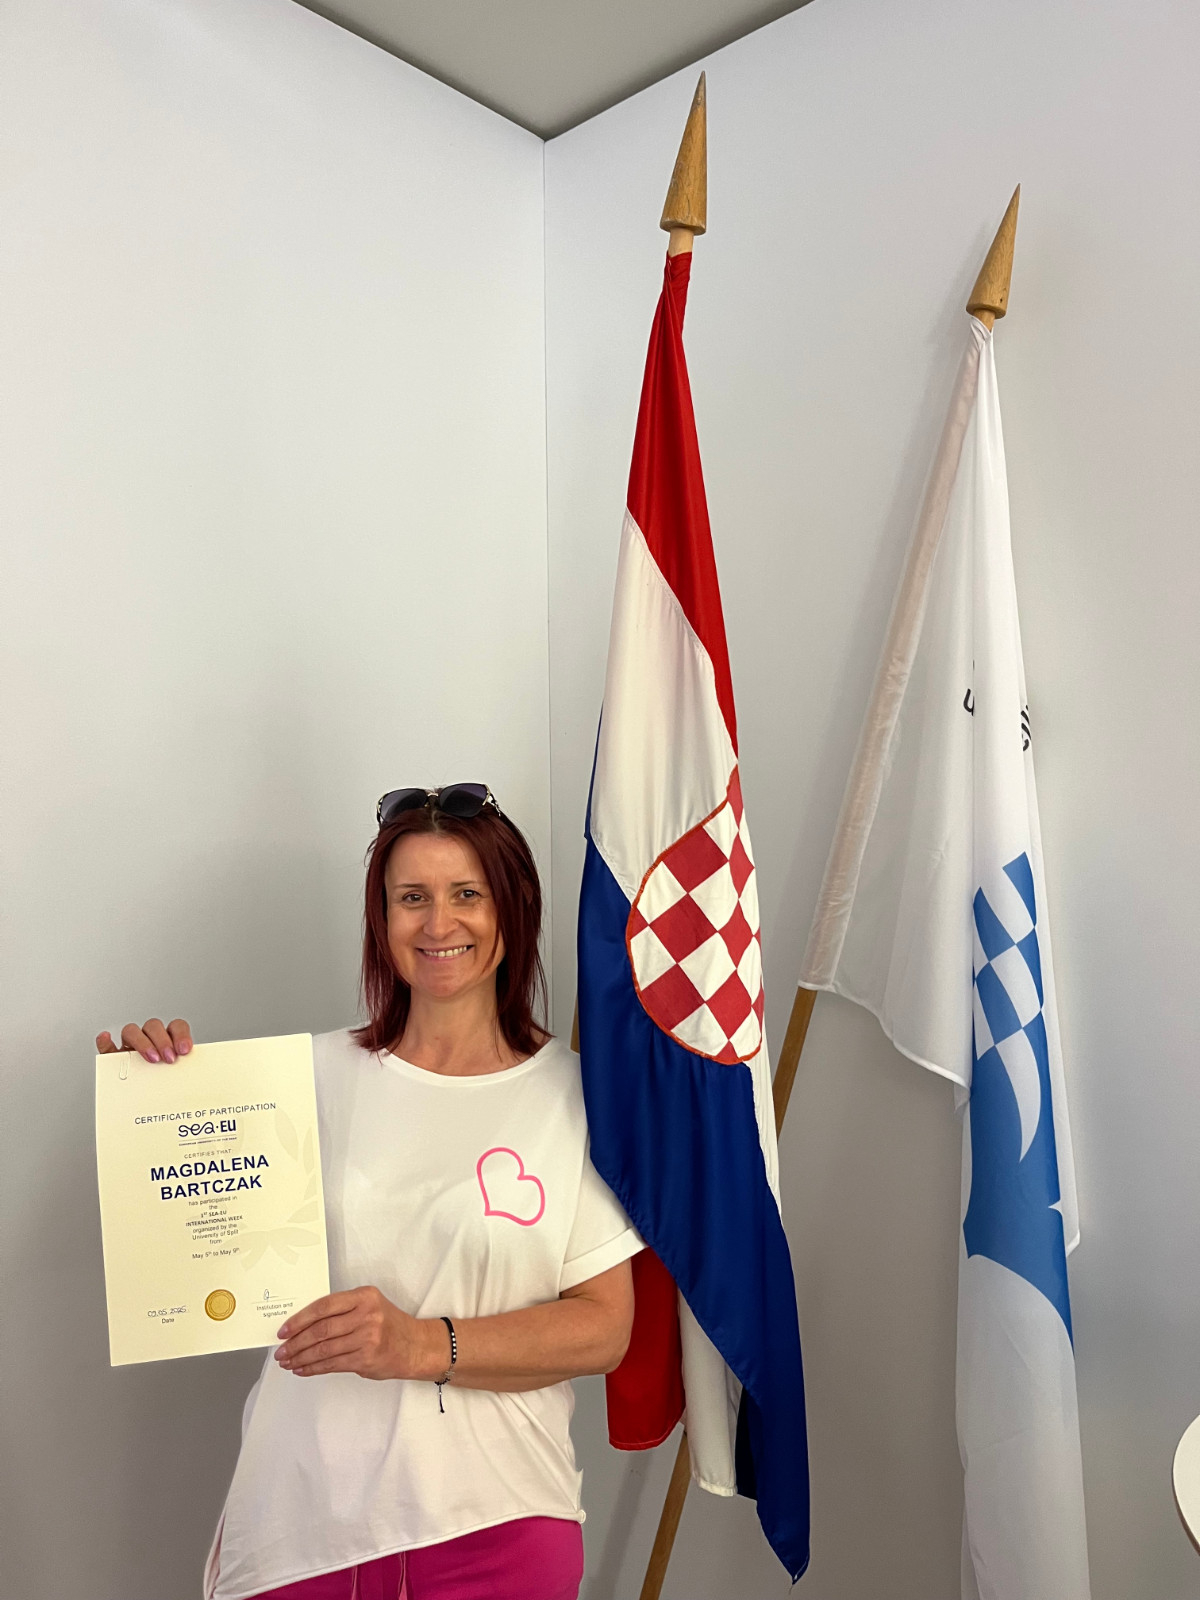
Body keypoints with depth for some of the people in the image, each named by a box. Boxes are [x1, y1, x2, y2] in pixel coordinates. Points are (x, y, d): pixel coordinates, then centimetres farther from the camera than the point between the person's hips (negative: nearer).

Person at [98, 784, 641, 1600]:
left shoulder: (575, 1095, -9)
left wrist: (423, 1345, -22)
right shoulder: (316, 1074, -4)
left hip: (493, 1522, -1)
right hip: (303, 1509, 2)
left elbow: (603, 1328, -9)